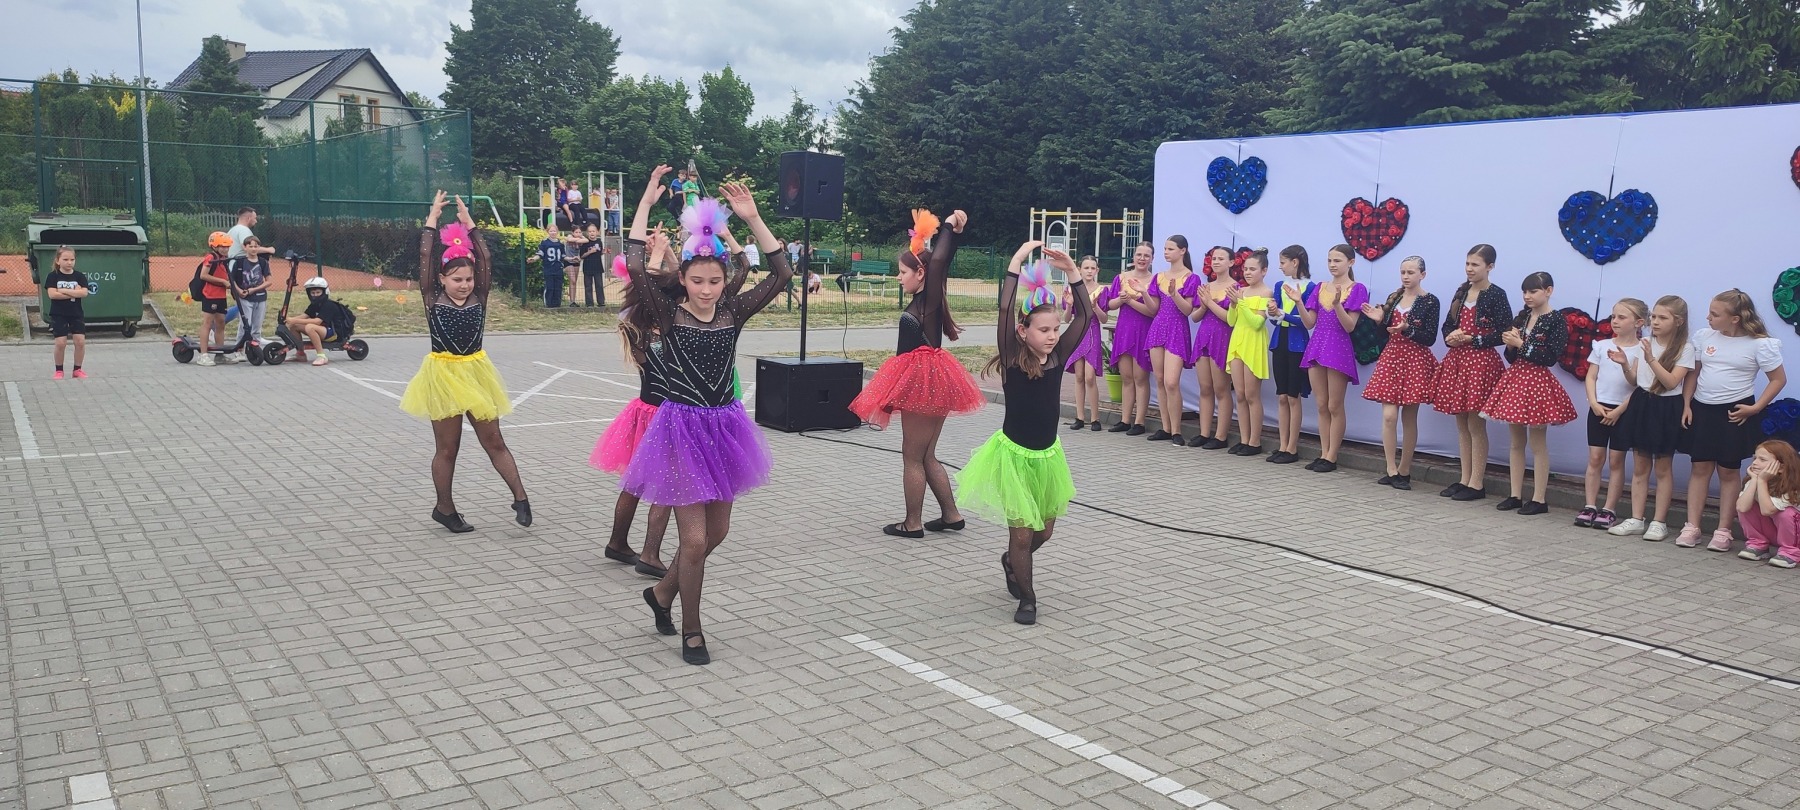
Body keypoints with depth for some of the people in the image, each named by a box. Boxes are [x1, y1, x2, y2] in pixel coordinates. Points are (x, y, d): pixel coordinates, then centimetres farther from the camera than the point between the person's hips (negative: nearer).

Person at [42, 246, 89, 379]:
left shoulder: (80, 276, 3)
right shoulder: (53, 276, -2)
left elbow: (84, 293, -12)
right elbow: (52, 294, -15)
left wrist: (63, 291, -16)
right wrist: (74, 293, -14)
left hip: (76, 314, 2)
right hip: (58, 315, -2)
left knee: (80, 341, -5)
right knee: (61, 343, -5)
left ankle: (77, 369, 10)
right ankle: (59, 370, 10)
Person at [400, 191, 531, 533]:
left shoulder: (478, 297, 0)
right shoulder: (433, 299, -5)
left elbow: (484, 260, -5)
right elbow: (425, 259, -11)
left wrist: (469, 223, -3)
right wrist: (432, 220, -7)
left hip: (476, 373, 2)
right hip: (443, 376, -2)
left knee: (494, 442, 7)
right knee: (447, 448, 8)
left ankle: (520, 498, 9)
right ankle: (444, 508, 21)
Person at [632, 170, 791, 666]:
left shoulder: (733, 312, 0)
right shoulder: (669, 314, -9)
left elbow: (781, 274, -7)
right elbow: (634, 268, -22)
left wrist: (752, 219, -13)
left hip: (724, 428, 5)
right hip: (681, 429, -5)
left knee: (716, 533, 16)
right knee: (695, 539, -4)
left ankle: (662, 593, 41)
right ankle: (691, 631, 17)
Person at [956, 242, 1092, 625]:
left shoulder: (1057, 358, -5)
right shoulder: (1012, 360, -16)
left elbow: (1085, 315, -8)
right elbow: (1005, 311, -28)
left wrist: (1071, 272, -14)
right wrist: (1017, 261, -29)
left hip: (1048, 454, 5)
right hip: (1014, 454, -5)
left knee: (1044, 530, 17)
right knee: (1022, 532, 0)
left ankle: (1012, 562, 47)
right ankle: (1027, 597, 20)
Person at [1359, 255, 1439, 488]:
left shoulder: (1430, 301, -4)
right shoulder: (1393, 298, 9)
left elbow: (1430, 338, -8)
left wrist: (1407, 329, -22)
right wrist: (1379, 320, -7)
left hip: (1415, 362, -3)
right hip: (1391, 358, 3)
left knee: (1409, 418, 4)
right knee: (1389, 415, -7)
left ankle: (1404, 471, 14)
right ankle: (1391, 470, -1)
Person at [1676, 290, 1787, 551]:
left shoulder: (1759, 344, -9)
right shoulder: (1703, 337, 1)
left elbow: (1778, 379, -2)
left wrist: (1756, 408, -10)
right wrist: (1686, 405, 2)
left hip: (1734, 413, -3)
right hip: (1701, 409, 3)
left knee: (1728, 471, 4)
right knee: (1700, 467, 5)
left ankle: (1723, 531, 10)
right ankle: (1691, 527, 8)